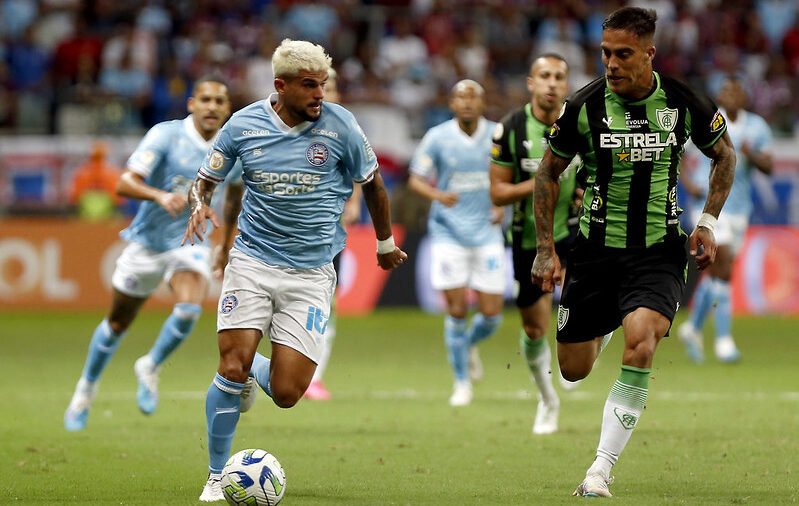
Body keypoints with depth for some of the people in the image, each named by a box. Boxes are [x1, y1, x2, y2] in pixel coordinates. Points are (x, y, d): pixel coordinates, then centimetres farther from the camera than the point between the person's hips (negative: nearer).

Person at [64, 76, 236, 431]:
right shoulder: (166, 135, -16)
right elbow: (125, 184, -25)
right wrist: (160, 196, -43)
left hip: (190, 243, 2)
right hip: (148, 242, -2)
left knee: (190, 308, -27)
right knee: (118, 323, 11)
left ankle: (150, 368, -1)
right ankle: (86, 388, 35)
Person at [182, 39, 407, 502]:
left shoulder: (340, 125, -4)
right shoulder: (244, 125, -2)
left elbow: (373, 184, 12)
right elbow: (205, 180, 11)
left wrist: (386, 244, 23)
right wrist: (199, 204, -13)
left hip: (312, 273, 0)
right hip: (252, 261, 0)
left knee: (286, 394, -8)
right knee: (232, 368, -14)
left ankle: (256, 372, 30)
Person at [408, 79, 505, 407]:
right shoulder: (437, 138, -4)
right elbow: (416, 179, -1)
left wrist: (502, 206, -6)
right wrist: (437, 195, -21)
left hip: (486, 232, 2)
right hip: (448, 232, -2)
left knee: (492, 314, -2)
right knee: (457, 309, -6)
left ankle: (470, 345, 34)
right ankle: (462, 382, 11)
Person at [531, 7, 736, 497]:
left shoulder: (683, 102, -8)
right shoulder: (585, 105, -9)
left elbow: (724, 153, 12)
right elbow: (549, 172, 6)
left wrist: (709, 222, 4)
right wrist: (545, 249, 3)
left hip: (659, 251, -1)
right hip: (597, 250, 1)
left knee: (640, 342, -27)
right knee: (574, 369, 5)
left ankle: (601, 470, -21)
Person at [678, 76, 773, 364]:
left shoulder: (757, 127, 5)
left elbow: (768, 167, -3)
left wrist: (751, 154, -23)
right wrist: (687, 183, -10)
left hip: (739, 208, 4)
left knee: (715, 273, 13)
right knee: (723, 271, -15)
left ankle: (693, 328, 32)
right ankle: (723, 340, -12)